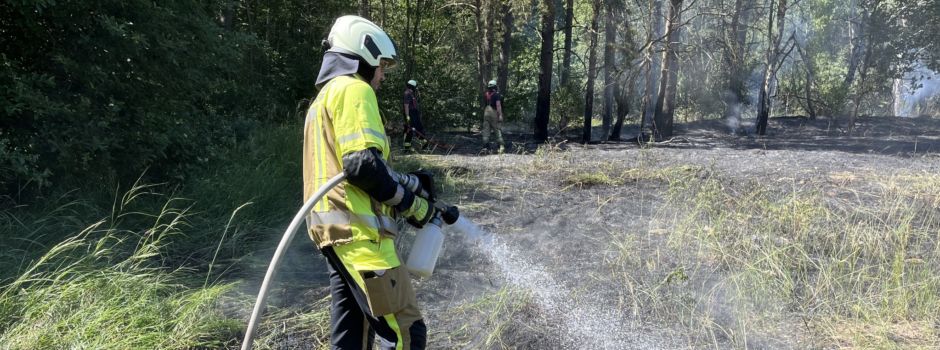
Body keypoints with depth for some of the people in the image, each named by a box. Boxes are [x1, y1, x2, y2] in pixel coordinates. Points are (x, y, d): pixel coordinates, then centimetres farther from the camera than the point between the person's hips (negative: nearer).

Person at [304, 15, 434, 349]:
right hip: (357, 229, -11)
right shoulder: (354, 90, -7)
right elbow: (363, 165, -20)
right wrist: (411, 203, -7)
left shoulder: (326, 96, 25)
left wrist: (411, 182, 21)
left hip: (336, 228, 11)